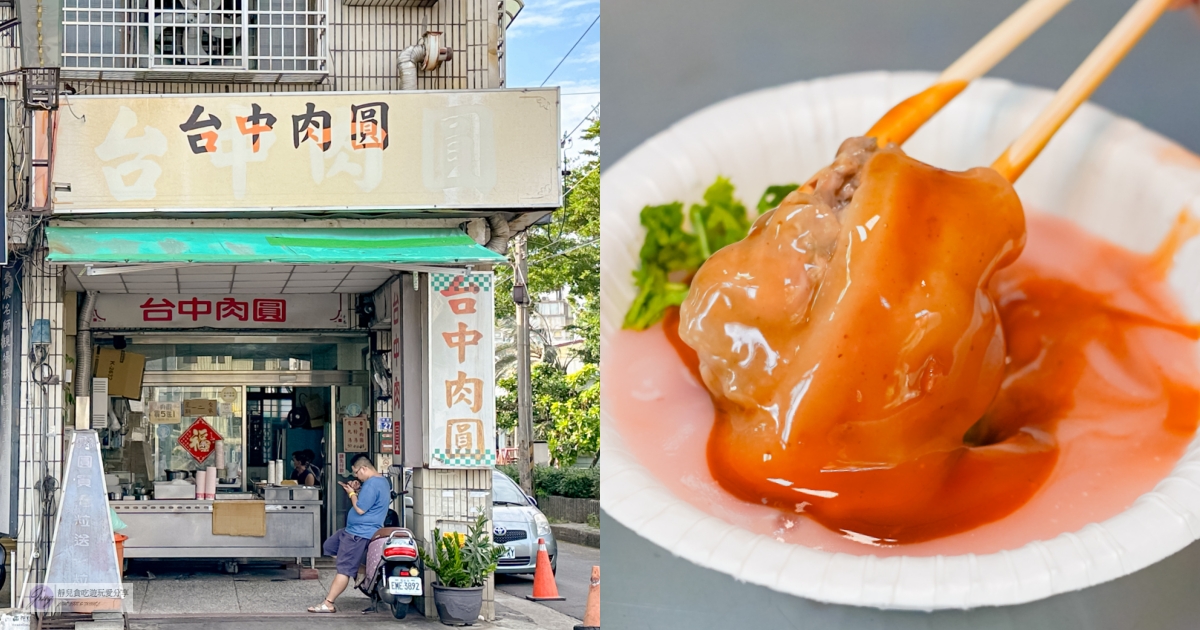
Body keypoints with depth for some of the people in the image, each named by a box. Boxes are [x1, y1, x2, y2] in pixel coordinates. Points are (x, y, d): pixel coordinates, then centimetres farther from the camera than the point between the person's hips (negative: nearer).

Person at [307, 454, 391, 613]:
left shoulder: (371, 484, -22)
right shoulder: (382, 481, 12)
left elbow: (360, 509, -23)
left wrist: (351, 494, -8)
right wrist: (357, 491, 7)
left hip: (360, 533, -12)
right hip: (354, 529, 12)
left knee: (344, 569, -10)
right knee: (329, 546, 22)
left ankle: (328, 604, -10)